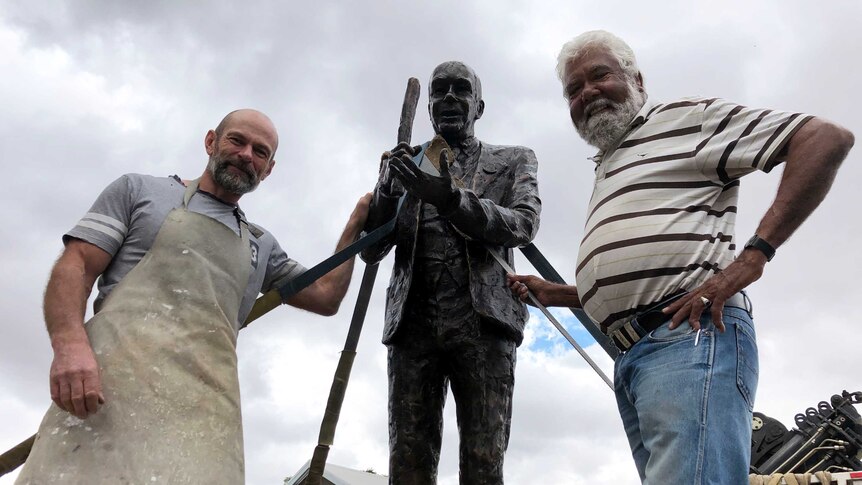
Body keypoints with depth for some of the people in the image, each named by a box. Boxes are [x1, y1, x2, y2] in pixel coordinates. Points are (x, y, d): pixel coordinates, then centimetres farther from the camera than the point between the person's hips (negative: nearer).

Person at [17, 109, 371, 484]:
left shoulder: (262, 246, 27)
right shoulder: (139, 190, 17)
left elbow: (324, 298, 24)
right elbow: (75, 266, 6)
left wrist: (356, 225, 21)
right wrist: (69, 343, -13)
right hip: (109, 380, -2)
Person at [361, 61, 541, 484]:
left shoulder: (513, 161, 17)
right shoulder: (407, 166, 20)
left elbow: (523, 224, -3)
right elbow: (370, 251, 12)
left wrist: (451, 198, -20)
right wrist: (386, 186, -7)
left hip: (481, 321, -1)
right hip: (414, 322, 2)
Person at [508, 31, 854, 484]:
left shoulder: (685, 117, 6)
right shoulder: (607, 175, 30)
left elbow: (827, 138, -4)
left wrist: (753, 254, -14)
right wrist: (552, 292, 23)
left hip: (692, 333, -8)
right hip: (631, 359, 9)